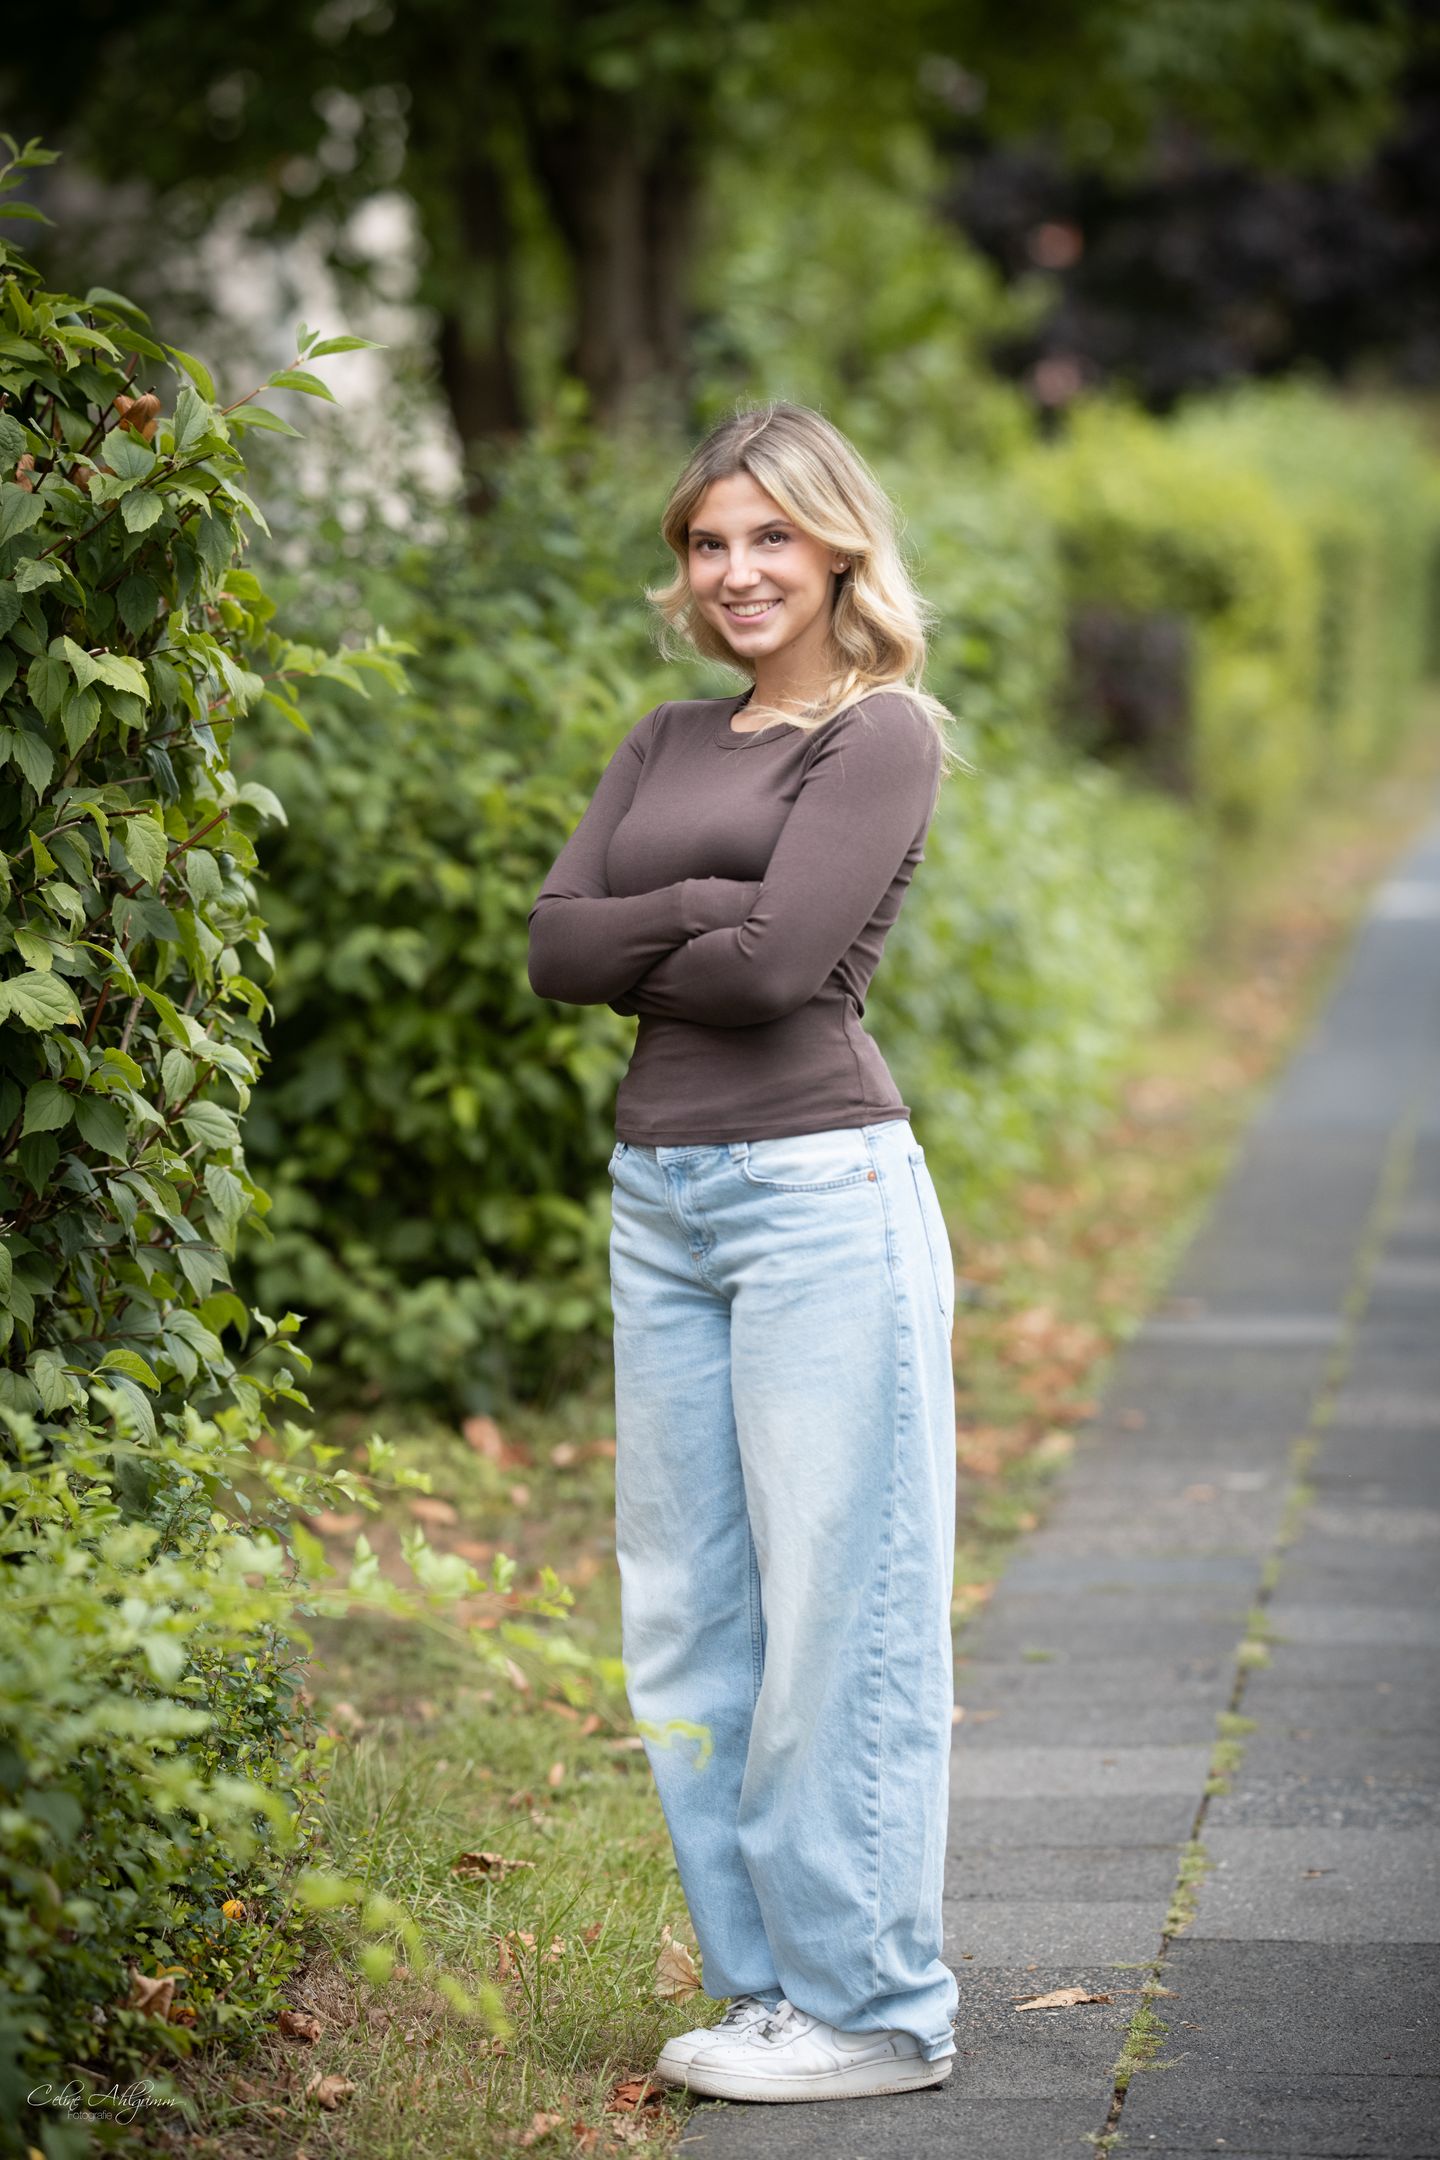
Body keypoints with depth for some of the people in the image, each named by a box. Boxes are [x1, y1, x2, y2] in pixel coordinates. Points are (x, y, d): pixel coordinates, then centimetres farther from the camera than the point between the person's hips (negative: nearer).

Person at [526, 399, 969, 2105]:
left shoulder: (882, 735, -3)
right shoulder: (668, 744, 18)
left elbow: (782, 965, -15)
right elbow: (555, 946, 5)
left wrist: (630, 954, -1)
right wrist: (703, 910, -8)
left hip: (817, 1189, -7)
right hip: (659, 1198, 8)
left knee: (834, 1610, -3)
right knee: (684, 1616, 10)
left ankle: (872, 2006, 5)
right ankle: (767, 1980, 21)